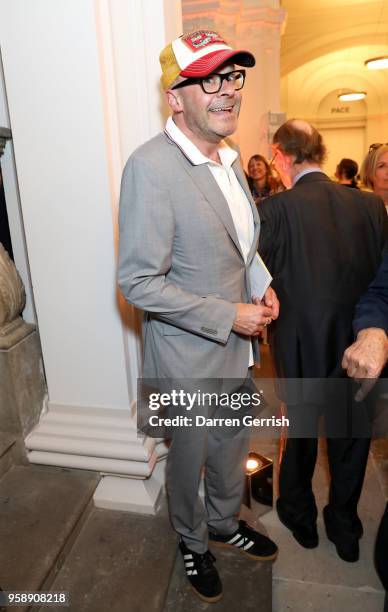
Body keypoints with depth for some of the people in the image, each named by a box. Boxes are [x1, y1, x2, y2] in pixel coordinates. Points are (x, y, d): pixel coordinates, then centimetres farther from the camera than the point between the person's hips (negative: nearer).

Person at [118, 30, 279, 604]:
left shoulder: (229, 158, 5)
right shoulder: (151, 167, -22)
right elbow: (139, 282, -24)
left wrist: (261, 288, 0)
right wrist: (229, 316, -21)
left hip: (238, 345, 7)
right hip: (190, 354, -7)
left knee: (233, 447, 26)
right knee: (190, 456, 18)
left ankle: (226, 523, 55)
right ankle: (194, 542, 49)